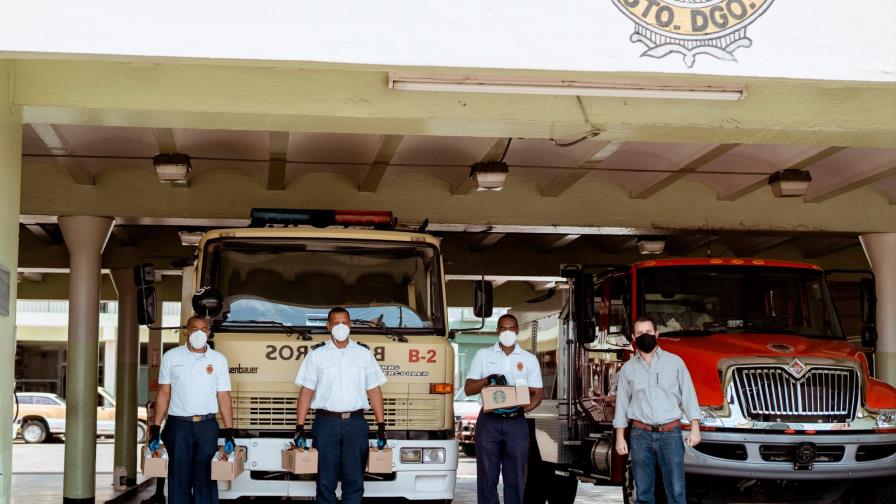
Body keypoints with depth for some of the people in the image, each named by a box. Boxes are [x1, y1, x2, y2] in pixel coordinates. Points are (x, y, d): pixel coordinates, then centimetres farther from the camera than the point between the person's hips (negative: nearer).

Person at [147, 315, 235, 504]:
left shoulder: (219, 360, 6)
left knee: (206, 478, 1)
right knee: (179, 478, 3)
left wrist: (229, 432, -1)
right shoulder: (171, 357, 6)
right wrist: (155, 429, 1)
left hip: (207, 426, 0)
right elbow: (164, 394, 6)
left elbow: (224, 398, 5)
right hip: (178, 425, 0)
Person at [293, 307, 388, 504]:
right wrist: (299, 428, -4)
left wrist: (381, 426, 2)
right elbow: (306, 392, 3)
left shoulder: (364, 353, 10)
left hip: (356, 423, 1)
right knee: (326, 482, 1)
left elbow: (374, 391, 9)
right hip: (326, 422, -1)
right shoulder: (317, 354, 6)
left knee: (354, 481, 1)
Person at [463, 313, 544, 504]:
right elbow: (468, 388, 6)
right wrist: (488, 380, -12)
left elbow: (538, 393, 6)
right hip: (488, 421, 0)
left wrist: (524, 408, -15)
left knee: (515, 476, 0)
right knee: (487, 475, -1)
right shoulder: (483, 355, 10)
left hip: (516, 423, 0)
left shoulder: (529, 359, 10)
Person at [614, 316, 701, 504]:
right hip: (641, 435, 2)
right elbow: (622, 404, 10)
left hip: (670, 434, -1)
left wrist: (695, 428, -6)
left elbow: (688, 396, 2)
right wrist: (620, 437, 5)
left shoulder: (674, 362, 4)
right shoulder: (628, 368, 8)